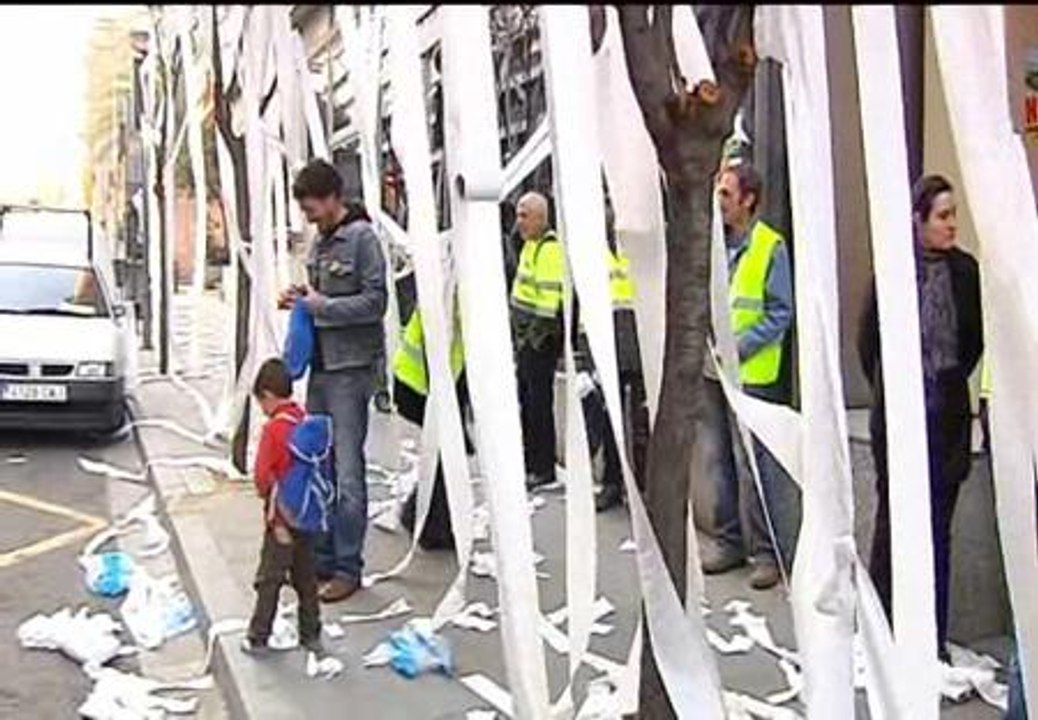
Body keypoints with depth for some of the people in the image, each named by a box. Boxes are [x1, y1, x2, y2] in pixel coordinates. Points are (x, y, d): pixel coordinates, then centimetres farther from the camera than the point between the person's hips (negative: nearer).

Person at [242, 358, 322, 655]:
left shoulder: (274, 429, -18)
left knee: (269, 579, 5)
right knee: (306, 576, 15)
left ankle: (258, 638, 13)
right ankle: (311, 634, 23)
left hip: (282, 518, -6)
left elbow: (263, 477, -17)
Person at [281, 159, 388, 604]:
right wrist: (302, 298, 6)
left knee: (348, 471, -4)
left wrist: (322, 305, -15)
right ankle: (322, 558, 22)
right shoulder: (320, 242, 15)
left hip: (350, 368, -8)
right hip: (321, 365, 9)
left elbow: (374, 301, -15)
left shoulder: (362, 238, -10)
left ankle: (348, 568, 3)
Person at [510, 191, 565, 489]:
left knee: (539, 401, -4)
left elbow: (549, 299, -23)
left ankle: (544, 469, 4)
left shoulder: (550, 248, -17)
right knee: (526, 398, 17)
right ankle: (530, 460, 29)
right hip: (526, 336, 10)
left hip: (540, 338, -10)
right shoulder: (531, 244, 15)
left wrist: (538, 332, -22)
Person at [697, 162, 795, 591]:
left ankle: (766, 551, 8)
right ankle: (727, 541, 25)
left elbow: (781, 312, -10)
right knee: (716, 461, 13)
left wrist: (738, 347, -17)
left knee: (753, 466, -3)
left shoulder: (770, 247, -8)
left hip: (751, 374, -6)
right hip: (709, 371, 6)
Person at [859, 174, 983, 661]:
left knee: (938, 526, 6)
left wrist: (953, 382, 14)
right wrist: (887, 389, 7)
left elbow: (974, 340, 14)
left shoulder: (965, 270, 2)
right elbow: (868, 338, 3)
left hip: (947, 415, 2)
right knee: (892, 519, 4)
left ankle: (934, 638, 16)